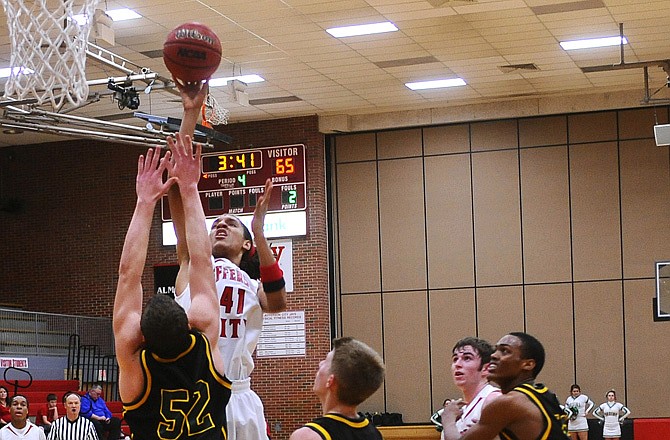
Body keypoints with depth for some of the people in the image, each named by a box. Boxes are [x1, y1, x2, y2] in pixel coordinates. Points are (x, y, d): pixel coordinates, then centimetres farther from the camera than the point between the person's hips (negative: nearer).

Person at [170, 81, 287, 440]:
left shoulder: (254, 283, 18)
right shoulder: (192, 264, 16)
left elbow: (278, 302, -8)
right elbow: (178, 189, 8)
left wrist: (259, 229, -7)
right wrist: (190, 113, 2)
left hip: (239, 402, 1)